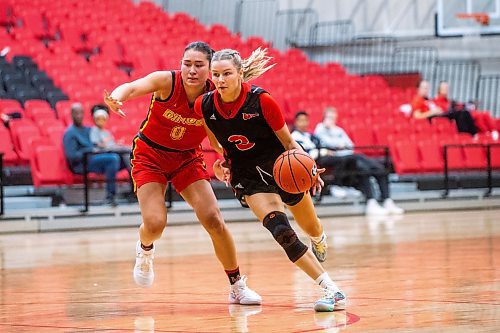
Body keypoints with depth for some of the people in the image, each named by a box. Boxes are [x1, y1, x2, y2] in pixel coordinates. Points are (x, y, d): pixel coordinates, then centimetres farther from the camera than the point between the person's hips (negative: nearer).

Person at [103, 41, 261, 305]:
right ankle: (145, 250, 22)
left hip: (187, 157, 2)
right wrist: (116, 97, -62)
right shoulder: (167, 81, -25)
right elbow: (132, 87, -40)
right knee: (155, 224, -17)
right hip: (150, 155, -2)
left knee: (214, 221, -9)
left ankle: (237, 286, 8)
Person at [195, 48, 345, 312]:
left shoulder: (261, 100, -23)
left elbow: (288, 142, -14)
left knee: (311, 228, 18)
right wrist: (221, 160, 2)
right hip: (247, 176, 0)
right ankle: (331, 290, -22)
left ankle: (319, 241, 60)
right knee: (280, 230, -24)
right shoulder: (203, 106, -15)